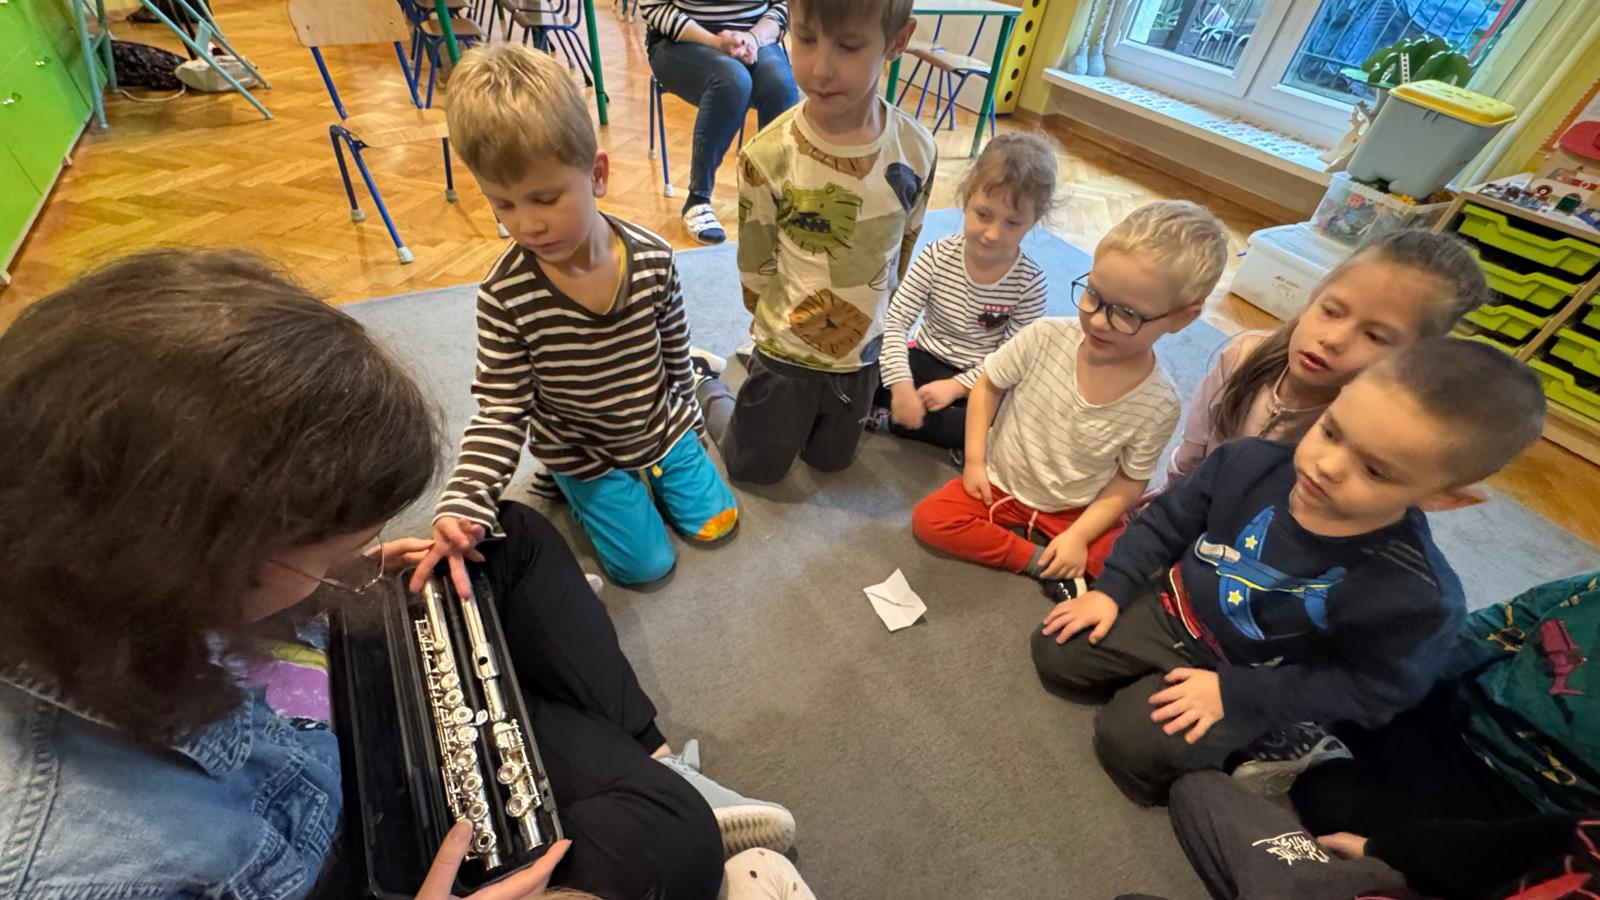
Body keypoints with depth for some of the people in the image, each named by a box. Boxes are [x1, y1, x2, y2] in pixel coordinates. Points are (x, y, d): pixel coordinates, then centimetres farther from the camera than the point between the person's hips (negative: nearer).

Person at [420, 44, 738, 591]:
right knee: (646, 564, 2)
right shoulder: (505, 297, -26)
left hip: (662, 428, 3)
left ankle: (648, 471, 35)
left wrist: (686, 418, 10)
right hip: (581, 453, -2)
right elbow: (500, 414, -20)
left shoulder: (653, 257, -19)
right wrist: (464, 506, -34)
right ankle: (578, 487, 26)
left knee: (714, 522, 12)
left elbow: (675, 347, -3)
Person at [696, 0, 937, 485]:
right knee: (755, 469, 14)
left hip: (864, 354, 4)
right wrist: (787, 328, 3)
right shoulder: (767, 155, -22)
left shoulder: (916, 150, -12)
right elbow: (754, 268, -9)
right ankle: (710, 390, 40)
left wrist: (868, 323, 12)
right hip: (787, 353, -3)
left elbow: (902, 252, 4)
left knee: (831, 461, 24)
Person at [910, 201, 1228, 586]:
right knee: (930, 519, -19)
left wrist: (1078, 536, -17)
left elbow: (1128, 482, -7)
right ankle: (1039, 560, -11)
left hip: (1076, 511, -1)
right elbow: (987, 385, -6)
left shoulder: (1159, 405, -19)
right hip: (1000, 483, 1)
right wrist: (974, 461, -9)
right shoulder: (1045, 338, -21)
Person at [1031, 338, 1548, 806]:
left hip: (1245, 674, -3)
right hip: (1169, 609, 3)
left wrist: (1233, 693, -20)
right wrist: (1112, 589, -8)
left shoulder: (1414, 594, -26)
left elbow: (1363, 690, -14)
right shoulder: (1252, 462, -19)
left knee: (1132, 738, -19)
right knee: (1055, 652, -3)